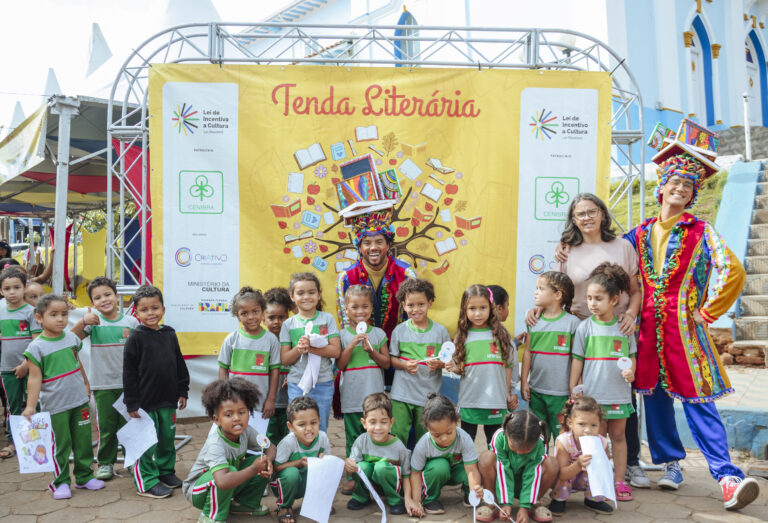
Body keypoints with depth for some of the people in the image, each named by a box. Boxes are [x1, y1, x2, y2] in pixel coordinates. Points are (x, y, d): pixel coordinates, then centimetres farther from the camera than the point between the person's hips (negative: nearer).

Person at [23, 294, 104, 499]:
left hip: (79, 401, 5)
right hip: (55, 406, -4)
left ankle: (84, 476, 26)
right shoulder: (36, 347, -11)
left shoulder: (71, 338, 3)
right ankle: (61, 482, 21)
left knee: (83, 442, 12)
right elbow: (34, 379, -11)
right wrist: (30, 406, -15)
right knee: (60, 445, 5)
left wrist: (86, 385, 25)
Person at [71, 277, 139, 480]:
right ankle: (105, 462, 21)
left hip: (128, 383, 0)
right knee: (106, 426, 7)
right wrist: (82, 322, -23)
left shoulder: (131, 322, 0)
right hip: (102, 384, 0)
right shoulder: (93, 321, -1)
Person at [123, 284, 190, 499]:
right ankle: (147, 482, 14)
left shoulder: (170, 335, 6)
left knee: (168, 438, 15)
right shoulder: (136, 338, -8)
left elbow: (180, 366, 14)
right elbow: (129, 373, -8)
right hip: (145, 401, -5)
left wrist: (182, 392, 12)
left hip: (168, 400, 5)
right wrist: (132, 403, -9)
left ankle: (166, 471, 32)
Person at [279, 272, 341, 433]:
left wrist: (310, 348, -20)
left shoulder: (327, 319, 0)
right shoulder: (288, 324, 3)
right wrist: (299, 348, -19)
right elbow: (284, 359, 0)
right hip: (297, 385, 1)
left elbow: (336, 351, -8)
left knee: (320, 430, 9)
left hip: (323, 384, 0)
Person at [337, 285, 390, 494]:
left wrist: (371, 351, -12)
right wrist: (351, 346, -16)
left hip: (374, 395, 0)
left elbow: (386, 363, 3)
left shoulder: (379, 334, 5)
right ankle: (352, 476, 17)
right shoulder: (343, 335, 3)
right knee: (353, 436, 6)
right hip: (352, 396, 0)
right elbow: (340, 364, -4)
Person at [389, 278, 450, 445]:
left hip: (428, 395, 0)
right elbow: (392, 359, 6)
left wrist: (438, 364, -14)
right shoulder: (399, 330, 2)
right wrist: (405, 365, -13)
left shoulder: (440, 331, 1)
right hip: (401, 395, 0)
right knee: (397, 436, -2)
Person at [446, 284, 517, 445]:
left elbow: (508, 366, 6)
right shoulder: (462, 336, 1)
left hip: (495, 402, 0)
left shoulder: (500, 334, 0)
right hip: (469, 401, 1)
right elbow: (460, 369, 5)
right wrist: (455, 369, -16)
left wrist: (507, 393, 7)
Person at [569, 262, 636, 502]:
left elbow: (632, 355, 11)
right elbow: (577, 360, 0)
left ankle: (619, 481, 22)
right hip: (592, 394, -2)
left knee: (618, 435, 11)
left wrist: (631, 370, -10)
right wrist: (573, 390, -2)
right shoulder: (585, 327, -3)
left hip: (619, 393, 2)